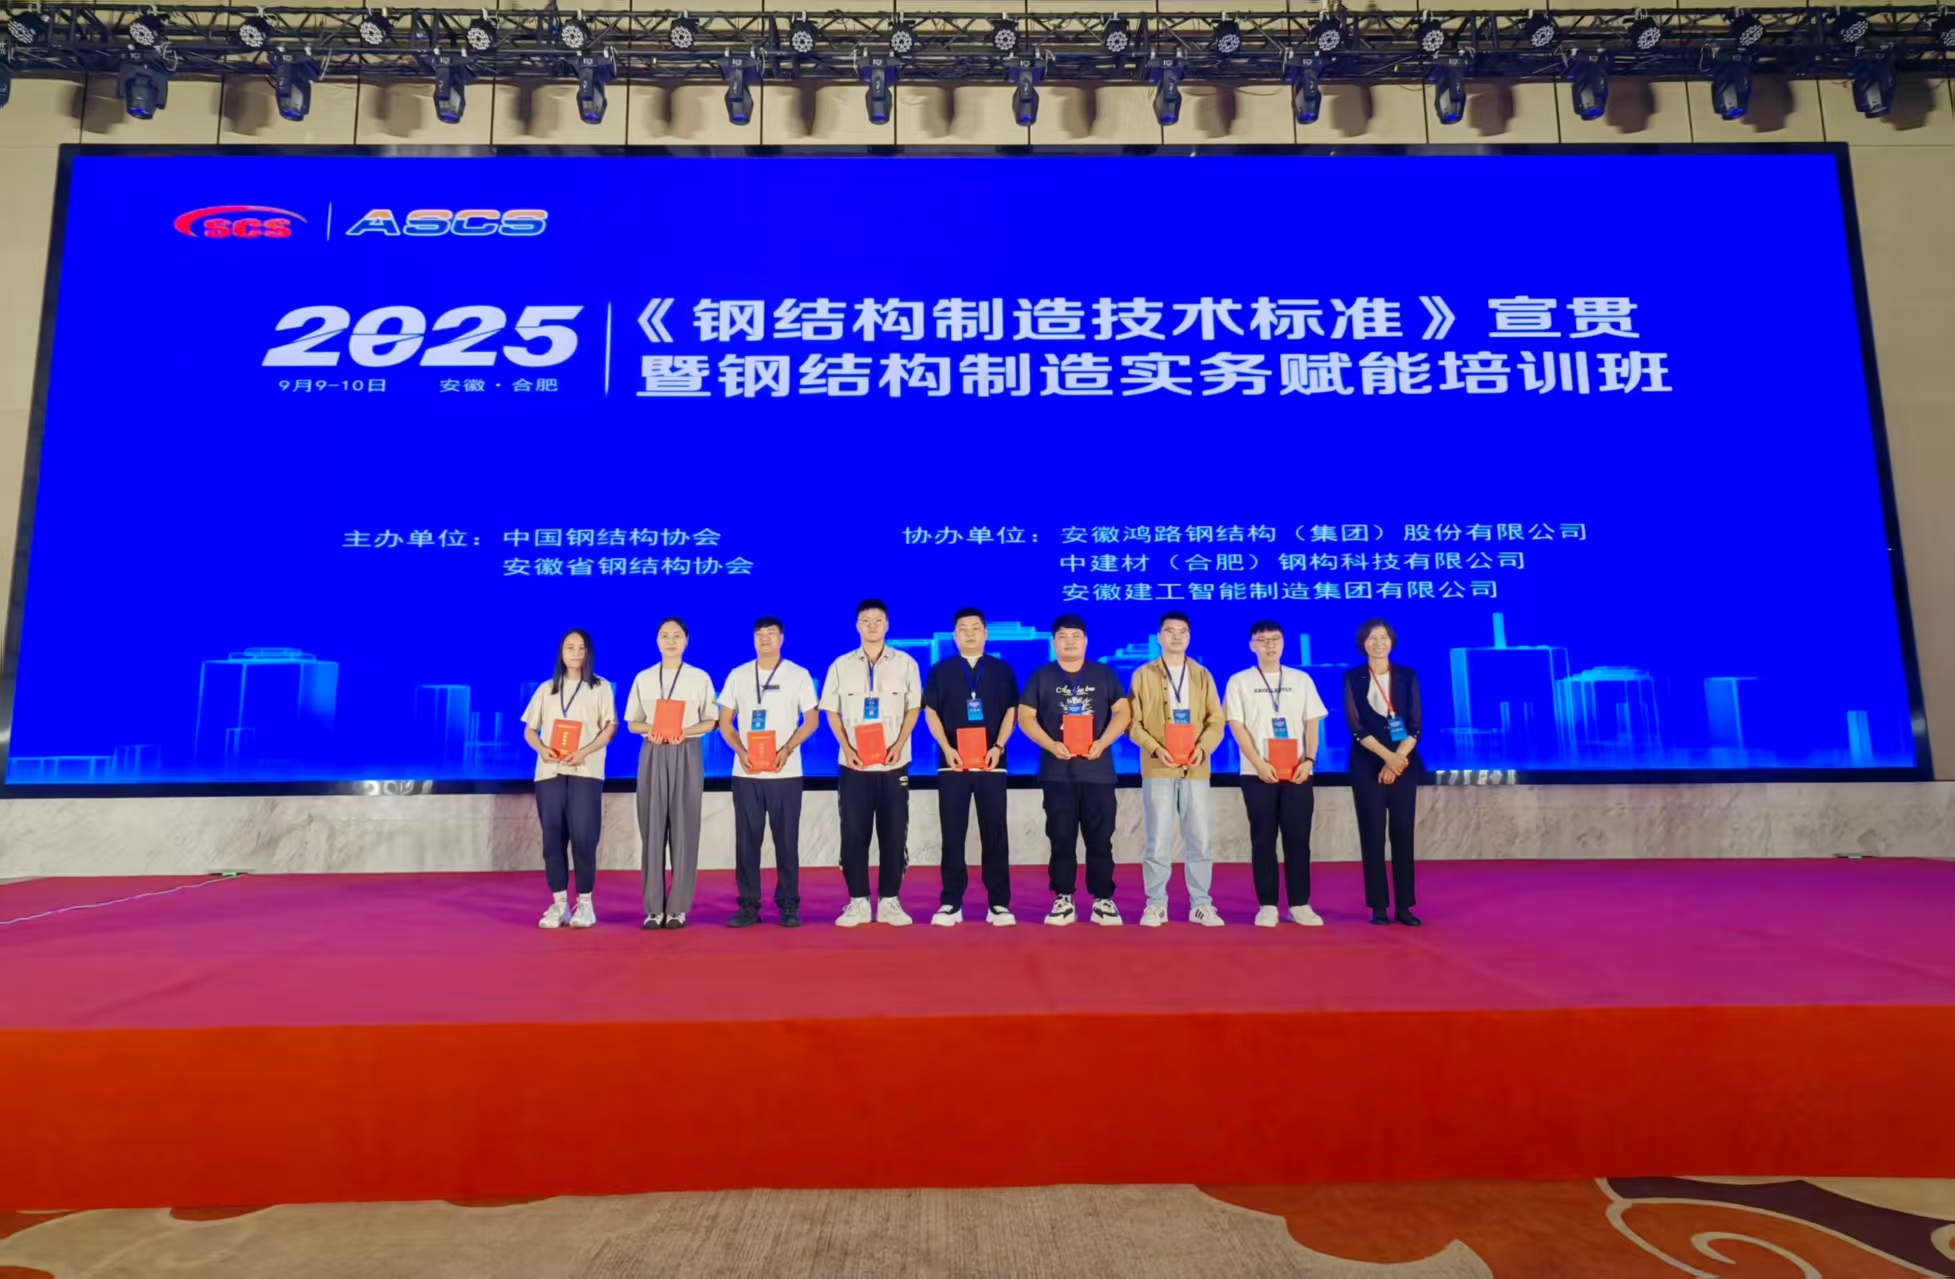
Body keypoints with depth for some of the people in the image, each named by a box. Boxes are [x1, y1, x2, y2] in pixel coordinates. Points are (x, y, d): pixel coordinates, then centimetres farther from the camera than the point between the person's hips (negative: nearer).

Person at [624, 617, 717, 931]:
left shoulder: (700, 678, 4)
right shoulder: (643, 678, 8)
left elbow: (710, 721, 3)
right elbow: (632, 722, 9)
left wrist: (684, 731, -15)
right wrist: (650, 729, -12)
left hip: (686, 755, -1)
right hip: (652, 755, 1)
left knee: (684, 829, -1)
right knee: (652, 829, 0)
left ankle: (678, 907, 5)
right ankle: (654, 907, 6)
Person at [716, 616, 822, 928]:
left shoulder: (798, 675, 3)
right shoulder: (738, 676, 8)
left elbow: (811, 719, 2)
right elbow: (725, 721, 9)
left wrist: (787, 749, -12)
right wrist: (740, 750, -8)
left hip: (785, 772, -2)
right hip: (746, 772, 2)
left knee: (786, 840, 1)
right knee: (746, 840, 2)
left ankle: (788, 906, 8)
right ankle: (748, 905, 10)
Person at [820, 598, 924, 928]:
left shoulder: (905, 663, 3)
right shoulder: (841, 665, 5)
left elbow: (913, 708, 4)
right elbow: (832, 712, 7)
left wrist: (899, 745, -9)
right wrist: (847, 749, -6)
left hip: (894, 764, 0)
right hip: (854, 764, 1)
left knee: (893, 833, 2)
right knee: (853, 833, 1)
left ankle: (889, 901, 10)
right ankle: (858, 901, 10)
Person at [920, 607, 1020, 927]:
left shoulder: (1001, 670, 8)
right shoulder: (941, 671, 7)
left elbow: (1011, 712, 5)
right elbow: (930, 712, 5)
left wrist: (998, 747, -8)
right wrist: (947, 748, -8)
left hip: (992, 762, 0)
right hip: (953, 762, 0)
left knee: (995, 834, 2)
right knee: (953, 835, 3)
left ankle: (999, 903, 6)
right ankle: (951, 903, 8)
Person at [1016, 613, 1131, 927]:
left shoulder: (1104, 674, 8)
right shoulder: (1041, 676, 6)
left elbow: (1122, 712, 4)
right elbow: (1025, 717, 2)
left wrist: (1101, 743, -11)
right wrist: (1050, 745, -12)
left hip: (1097, 770, 0)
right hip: (1057, 771, 0)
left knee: (1100, 838, 2)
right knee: (1061, 839, 3)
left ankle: (1103, 900, 9)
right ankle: (1063, 899, 10)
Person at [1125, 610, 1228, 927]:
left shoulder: (1202, 675, 12)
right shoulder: (1143, 675, 6)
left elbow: (1216, 720, 7)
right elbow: (1133, 722, 2)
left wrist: (1202, 748, -11)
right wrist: (1155, 748, -14)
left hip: (1196, 769, 2)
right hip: (1158, 769, -2)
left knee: (1199, 839, 3)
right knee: (1158, 840, -2)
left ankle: (1201, 905, 12)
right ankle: (1156, 905, 6)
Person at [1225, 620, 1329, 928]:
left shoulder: (1301, 680, 10)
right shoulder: (1240, 681, 4)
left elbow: (1312, 723, 8)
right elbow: (1236, 726, -3)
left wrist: (1309, 759, -7)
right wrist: (1259, 763, -13)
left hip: (1297, 772, 2)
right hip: (1258, 773, -2)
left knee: (1298, 839, 2)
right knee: (1263, 840, 2)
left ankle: (1300, 904, 11)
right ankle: (1267, 905, 8)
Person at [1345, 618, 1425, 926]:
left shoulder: (1408, 676, 6)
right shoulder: (1352, 678, 1)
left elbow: (1415, 725, 0)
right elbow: (1355, 725, -6)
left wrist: (1397, 759, -12)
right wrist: (1386, 756, -16)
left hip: (1404, 765, 2)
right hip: (1368, 767, -1)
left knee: (1403, 835, 3)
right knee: (1372, 837, 0)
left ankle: (1404, 906, 10)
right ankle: (1379, 906, 7)